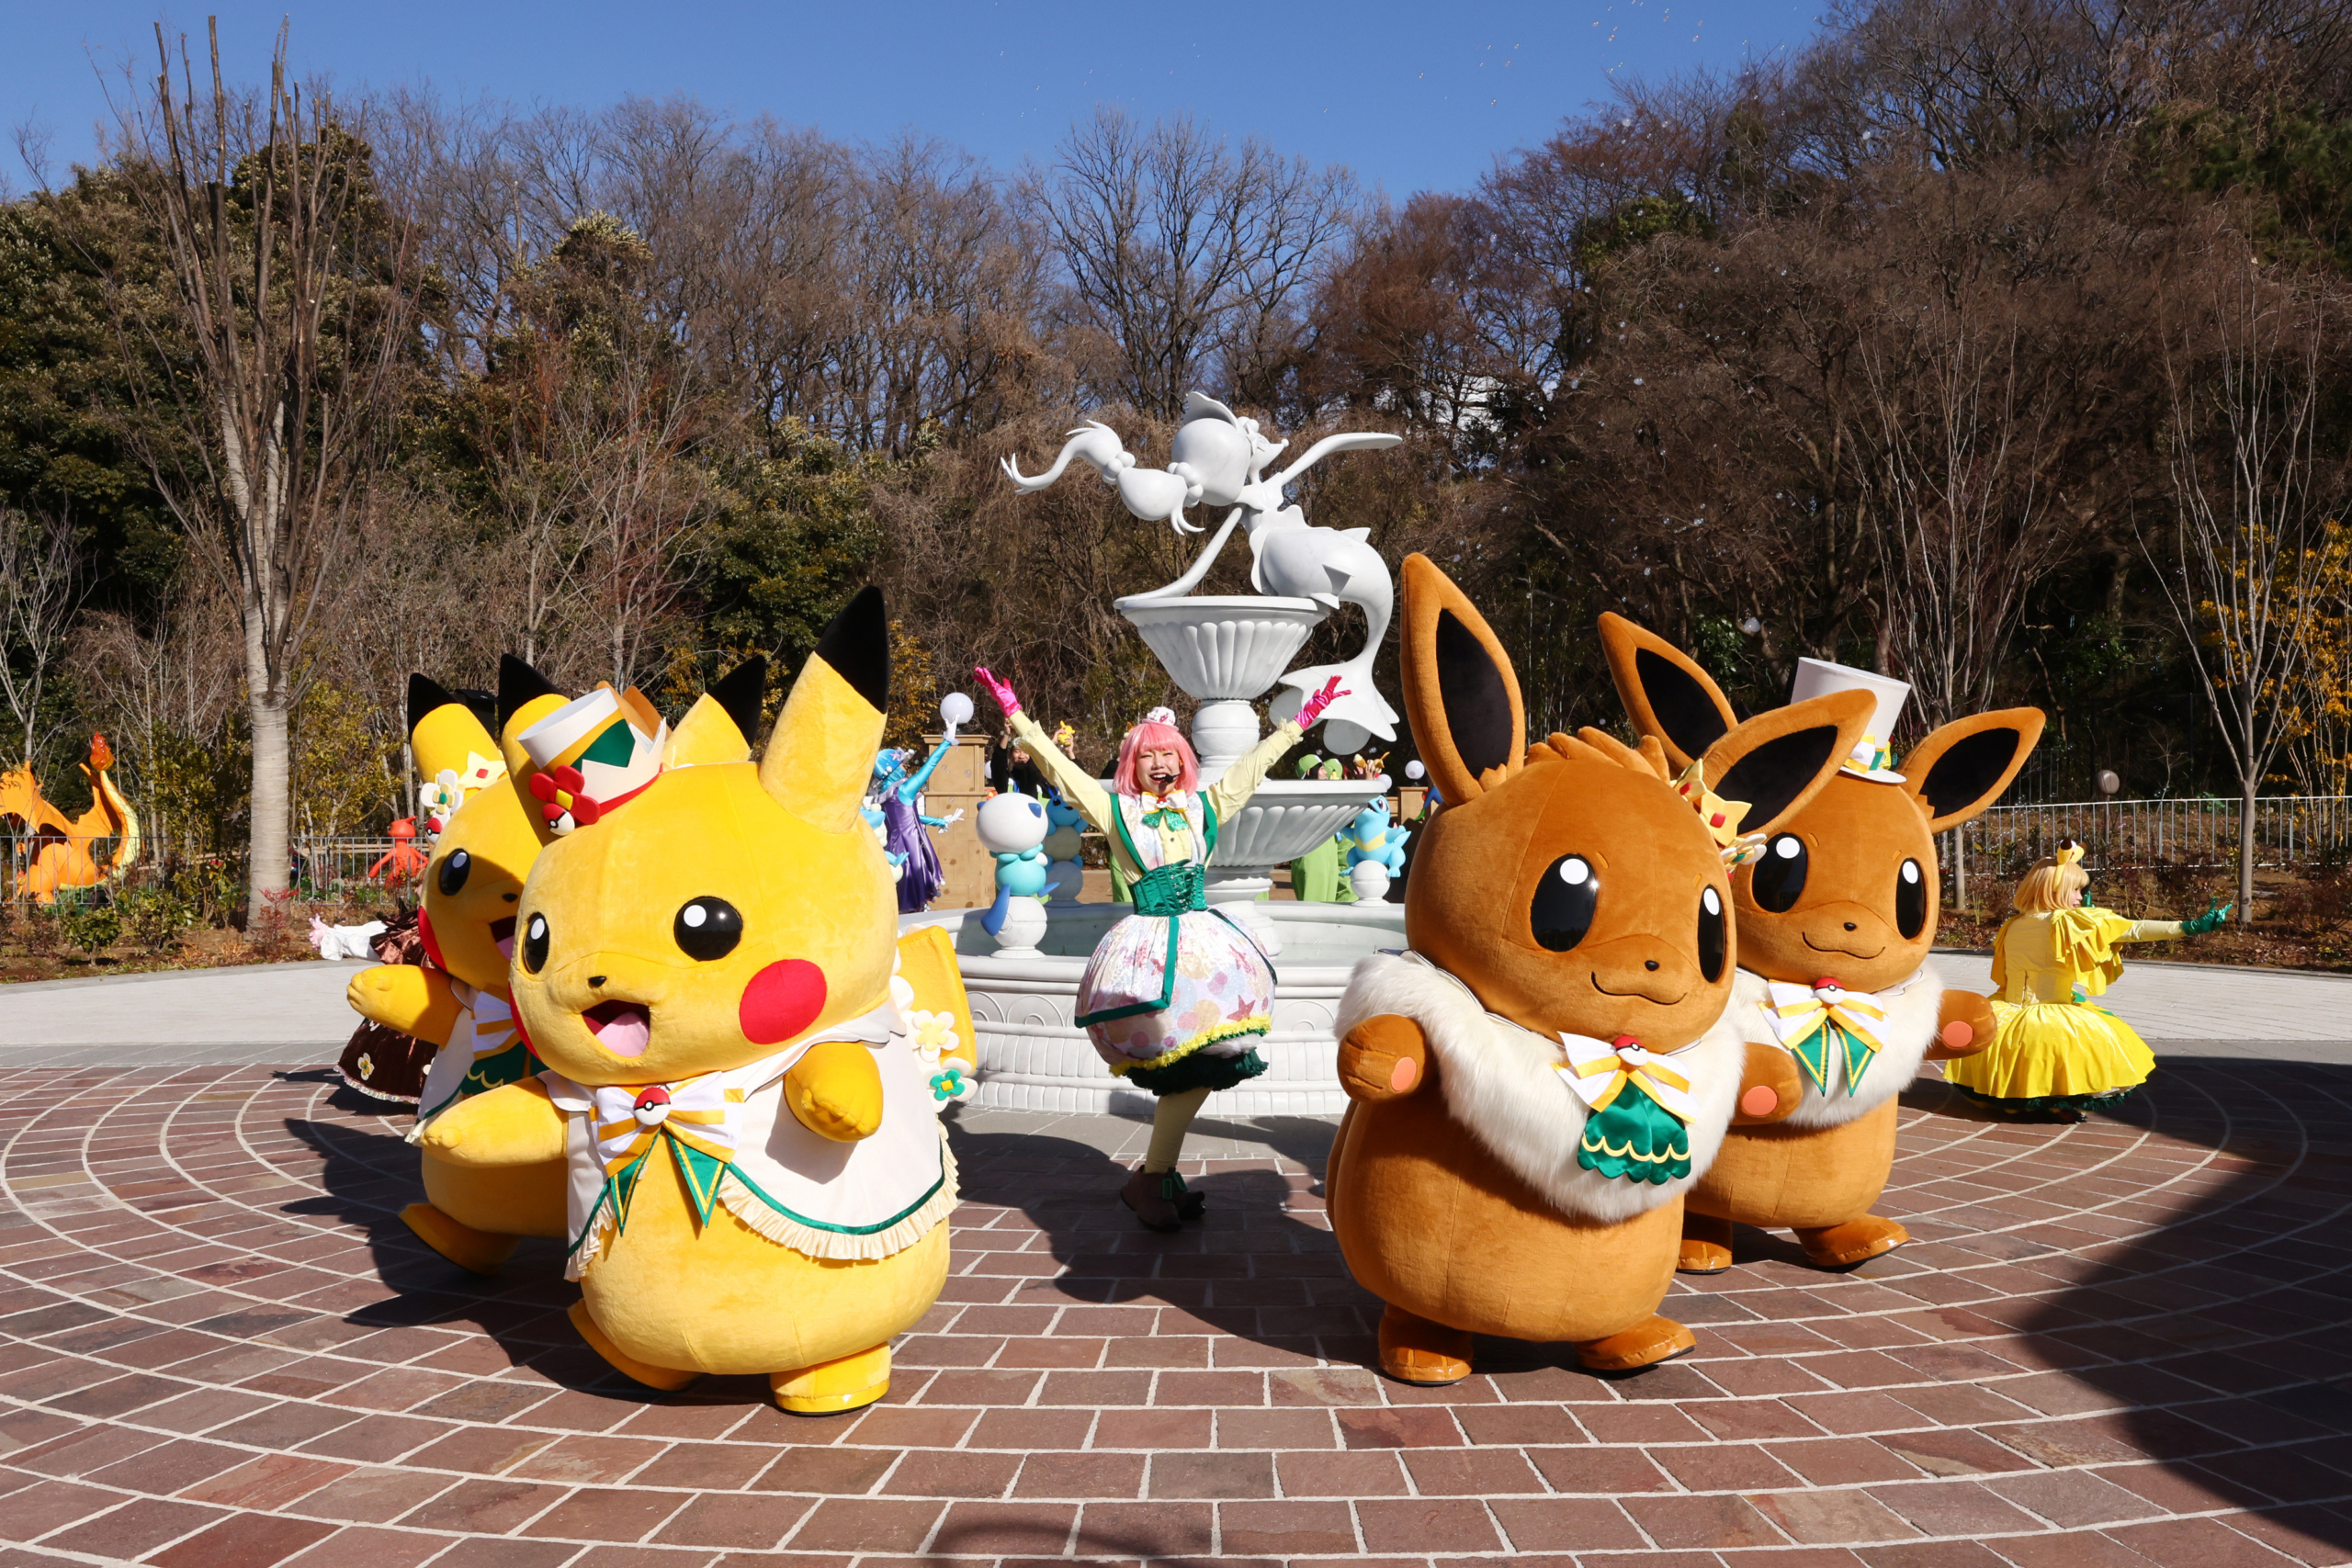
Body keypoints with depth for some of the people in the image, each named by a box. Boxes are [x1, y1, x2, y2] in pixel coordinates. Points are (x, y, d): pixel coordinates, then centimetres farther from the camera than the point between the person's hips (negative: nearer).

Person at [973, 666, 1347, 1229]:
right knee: (1190, 1068, -11)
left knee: (1199, 1066, -4)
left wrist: (1302, 721, 21)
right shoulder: (1116, 810, 6)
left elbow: (1253, 765, 19)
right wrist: (1015, 714, 1)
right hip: (1150, 944, -4)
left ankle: (1158, 1174, 9)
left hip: (1202, 938, 4)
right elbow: (1057, 764, 4)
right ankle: (1152, 1179, 4)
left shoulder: (1203, 807, 14)